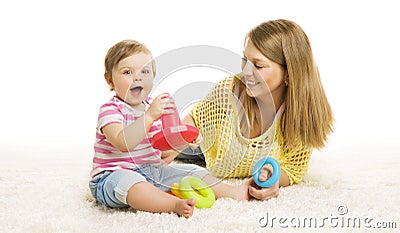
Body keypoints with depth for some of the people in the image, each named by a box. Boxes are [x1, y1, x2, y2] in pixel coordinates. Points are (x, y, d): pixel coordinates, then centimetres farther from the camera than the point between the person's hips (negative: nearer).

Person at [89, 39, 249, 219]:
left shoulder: (152, 106, 10)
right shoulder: (110, 110, -12)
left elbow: (163, 152, 14)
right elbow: (124, 143, -32)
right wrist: (149, 116, -37)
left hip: (152, 172, 8)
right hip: (113, 177, -7)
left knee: (193, 172, 0)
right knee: (127, 181, -41)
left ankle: (233, 192, -2)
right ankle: (176, 204, -53)